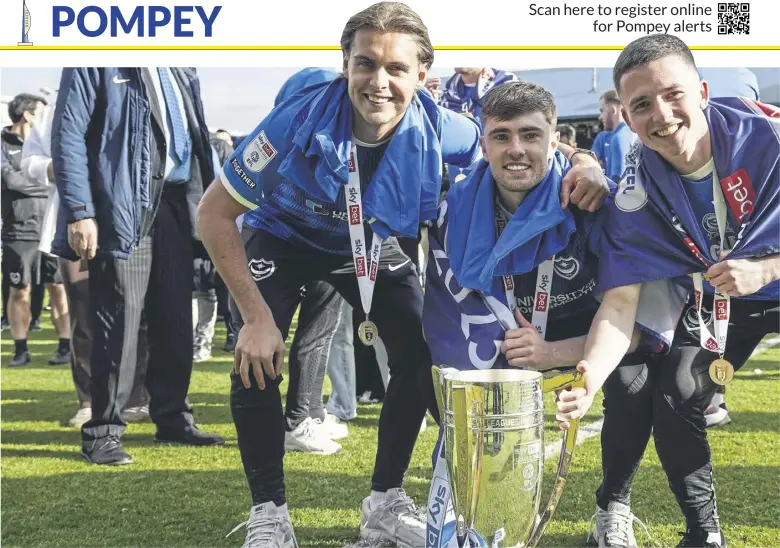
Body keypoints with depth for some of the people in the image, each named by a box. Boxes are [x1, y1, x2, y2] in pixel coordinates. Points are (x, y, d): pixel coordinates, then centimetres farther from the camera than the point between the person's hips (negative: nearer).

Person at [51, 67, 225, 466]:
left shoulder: (178, 71, 17)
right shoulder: (95, 63, -4)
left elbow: (196, 133, 20)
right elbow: (68, 135, -10)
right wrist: (79, 211, -17)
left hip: (175, 202, 6)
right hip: (124, 208, -6)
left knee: (176, 317, 10)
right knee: (118, 320, -4)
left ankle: (173, 417, 22)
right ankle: (102, 431, 5)